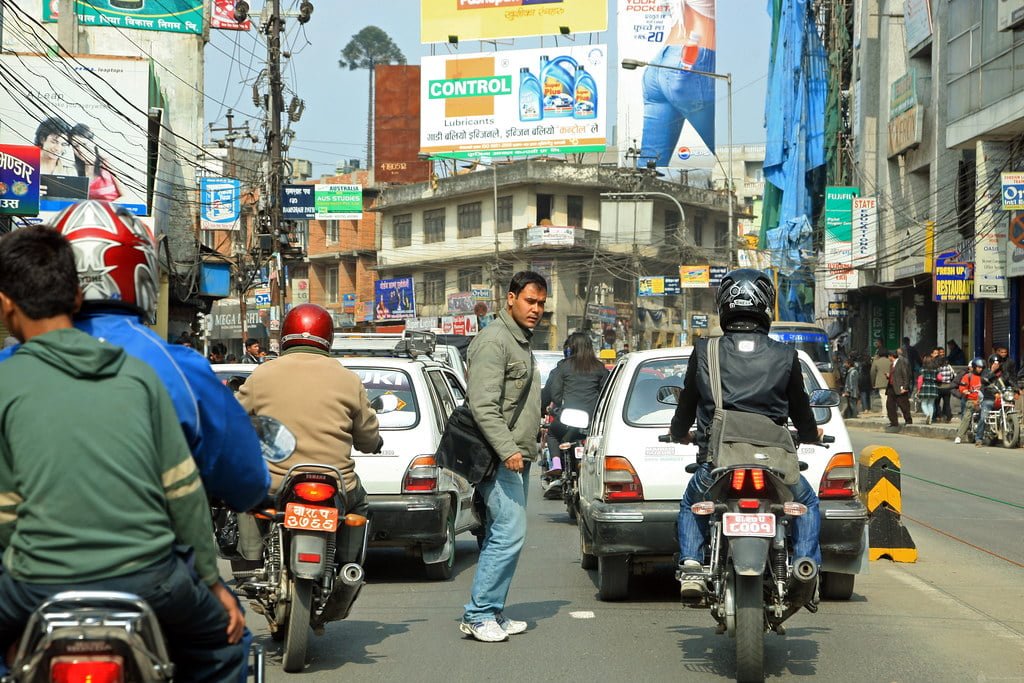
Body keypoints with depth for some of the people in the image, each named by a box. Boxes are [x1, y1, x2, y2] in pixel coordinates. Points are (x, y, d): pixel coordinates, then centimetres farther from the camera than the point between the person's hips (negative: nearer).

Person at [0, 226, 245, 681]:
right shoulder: (137, 373, 6)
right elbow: (183, 488, 7)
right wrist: (213, 580, 16)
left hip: (40, 584, -2)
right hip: (146, 575, 2)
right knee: (221, 643, 28)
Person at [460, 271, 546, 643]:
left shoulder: (521, 341, 20)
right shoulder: (494, 339, -13)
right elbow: (482, 404, -22)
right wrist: (507, 450, -27)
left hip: (516, 457, 10)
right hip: (501, 458, -10)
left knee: (501, 537, 11)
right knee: (509, 534, -14)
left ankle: (491, 613, 15)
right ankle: (477, 615, -9)